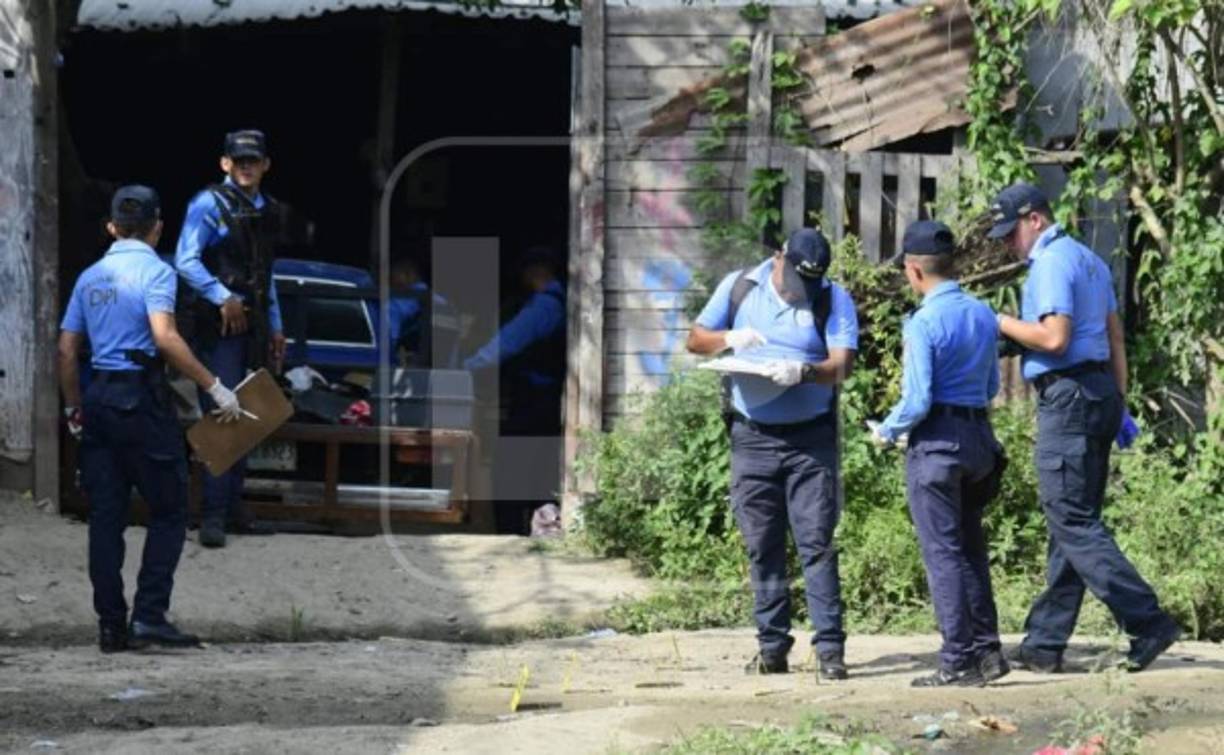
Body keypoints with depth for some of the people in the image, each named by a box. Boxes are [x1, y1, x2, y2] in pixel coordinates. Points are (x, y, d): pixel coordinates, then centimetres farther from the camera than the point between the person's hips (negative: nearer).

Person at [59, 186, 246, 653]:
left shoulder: (90, 277, 14)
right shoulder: (154, 270, -6)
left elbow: (67, 350, 14)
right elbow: (164, 337, -20)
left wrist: (74, 408, 23)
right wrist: (214, 388, -18)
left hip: (98, 398, 6)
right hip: (141, 397, -6)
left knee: (106, 517, 6)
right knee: (169, 512, 1)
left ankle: (111, 624, 6)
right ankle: (149, 615, -8)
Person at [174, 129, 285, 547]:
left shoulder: (265, 210, 17)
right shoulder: (209, 204, -7)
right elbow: (185, 261, -16)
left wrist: (275, 327, 23)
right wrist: (222, 297, -25)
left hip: (252, 325, 8)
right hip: (218, 324, -8)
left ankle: (233, 508, 18)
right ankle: (212, 516, -12)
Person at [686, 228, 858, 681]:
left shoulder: (834, 301, -2)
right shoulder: (739, 287, 5)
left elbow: (841, 364, -13)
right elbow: (695, 340, 10)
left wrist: (804, 372, -33)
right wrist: (729, 339, -11)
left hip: (810, 439, -2)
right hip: (752, 438, 2)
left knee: (816, 543, -7)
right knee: (762, 548, 5)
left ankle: (830, 648, -8)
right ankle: (772, 647, 10)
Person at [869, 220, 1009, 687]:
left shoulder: (924, 323, -15)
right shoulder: (983, 315, 8)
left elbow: (917, 401, -17)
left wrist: (887, 432, -1)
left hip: (936, 441, -7)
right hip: (980, 435, 7)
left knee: (943, 552, -2)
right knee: (970, 548, 15)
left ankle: (959, 661, -2)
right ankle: (987, 651, 14)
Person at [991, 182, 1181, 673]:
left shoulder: (1052, 263, -11)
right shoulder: (1089, 260, 20)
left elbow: (1054, 337, -22)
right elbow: (1116, 340, 21)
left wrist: (1001, 323, -9)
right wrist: (1119, 405, 22)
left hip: (1068, 395, -10)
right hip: (1101, 392, 10)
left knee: (1073, 523, -9)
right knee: (1073, 521, 9)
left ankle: (1148, 623, -15)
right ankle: (1045, 642, 12)